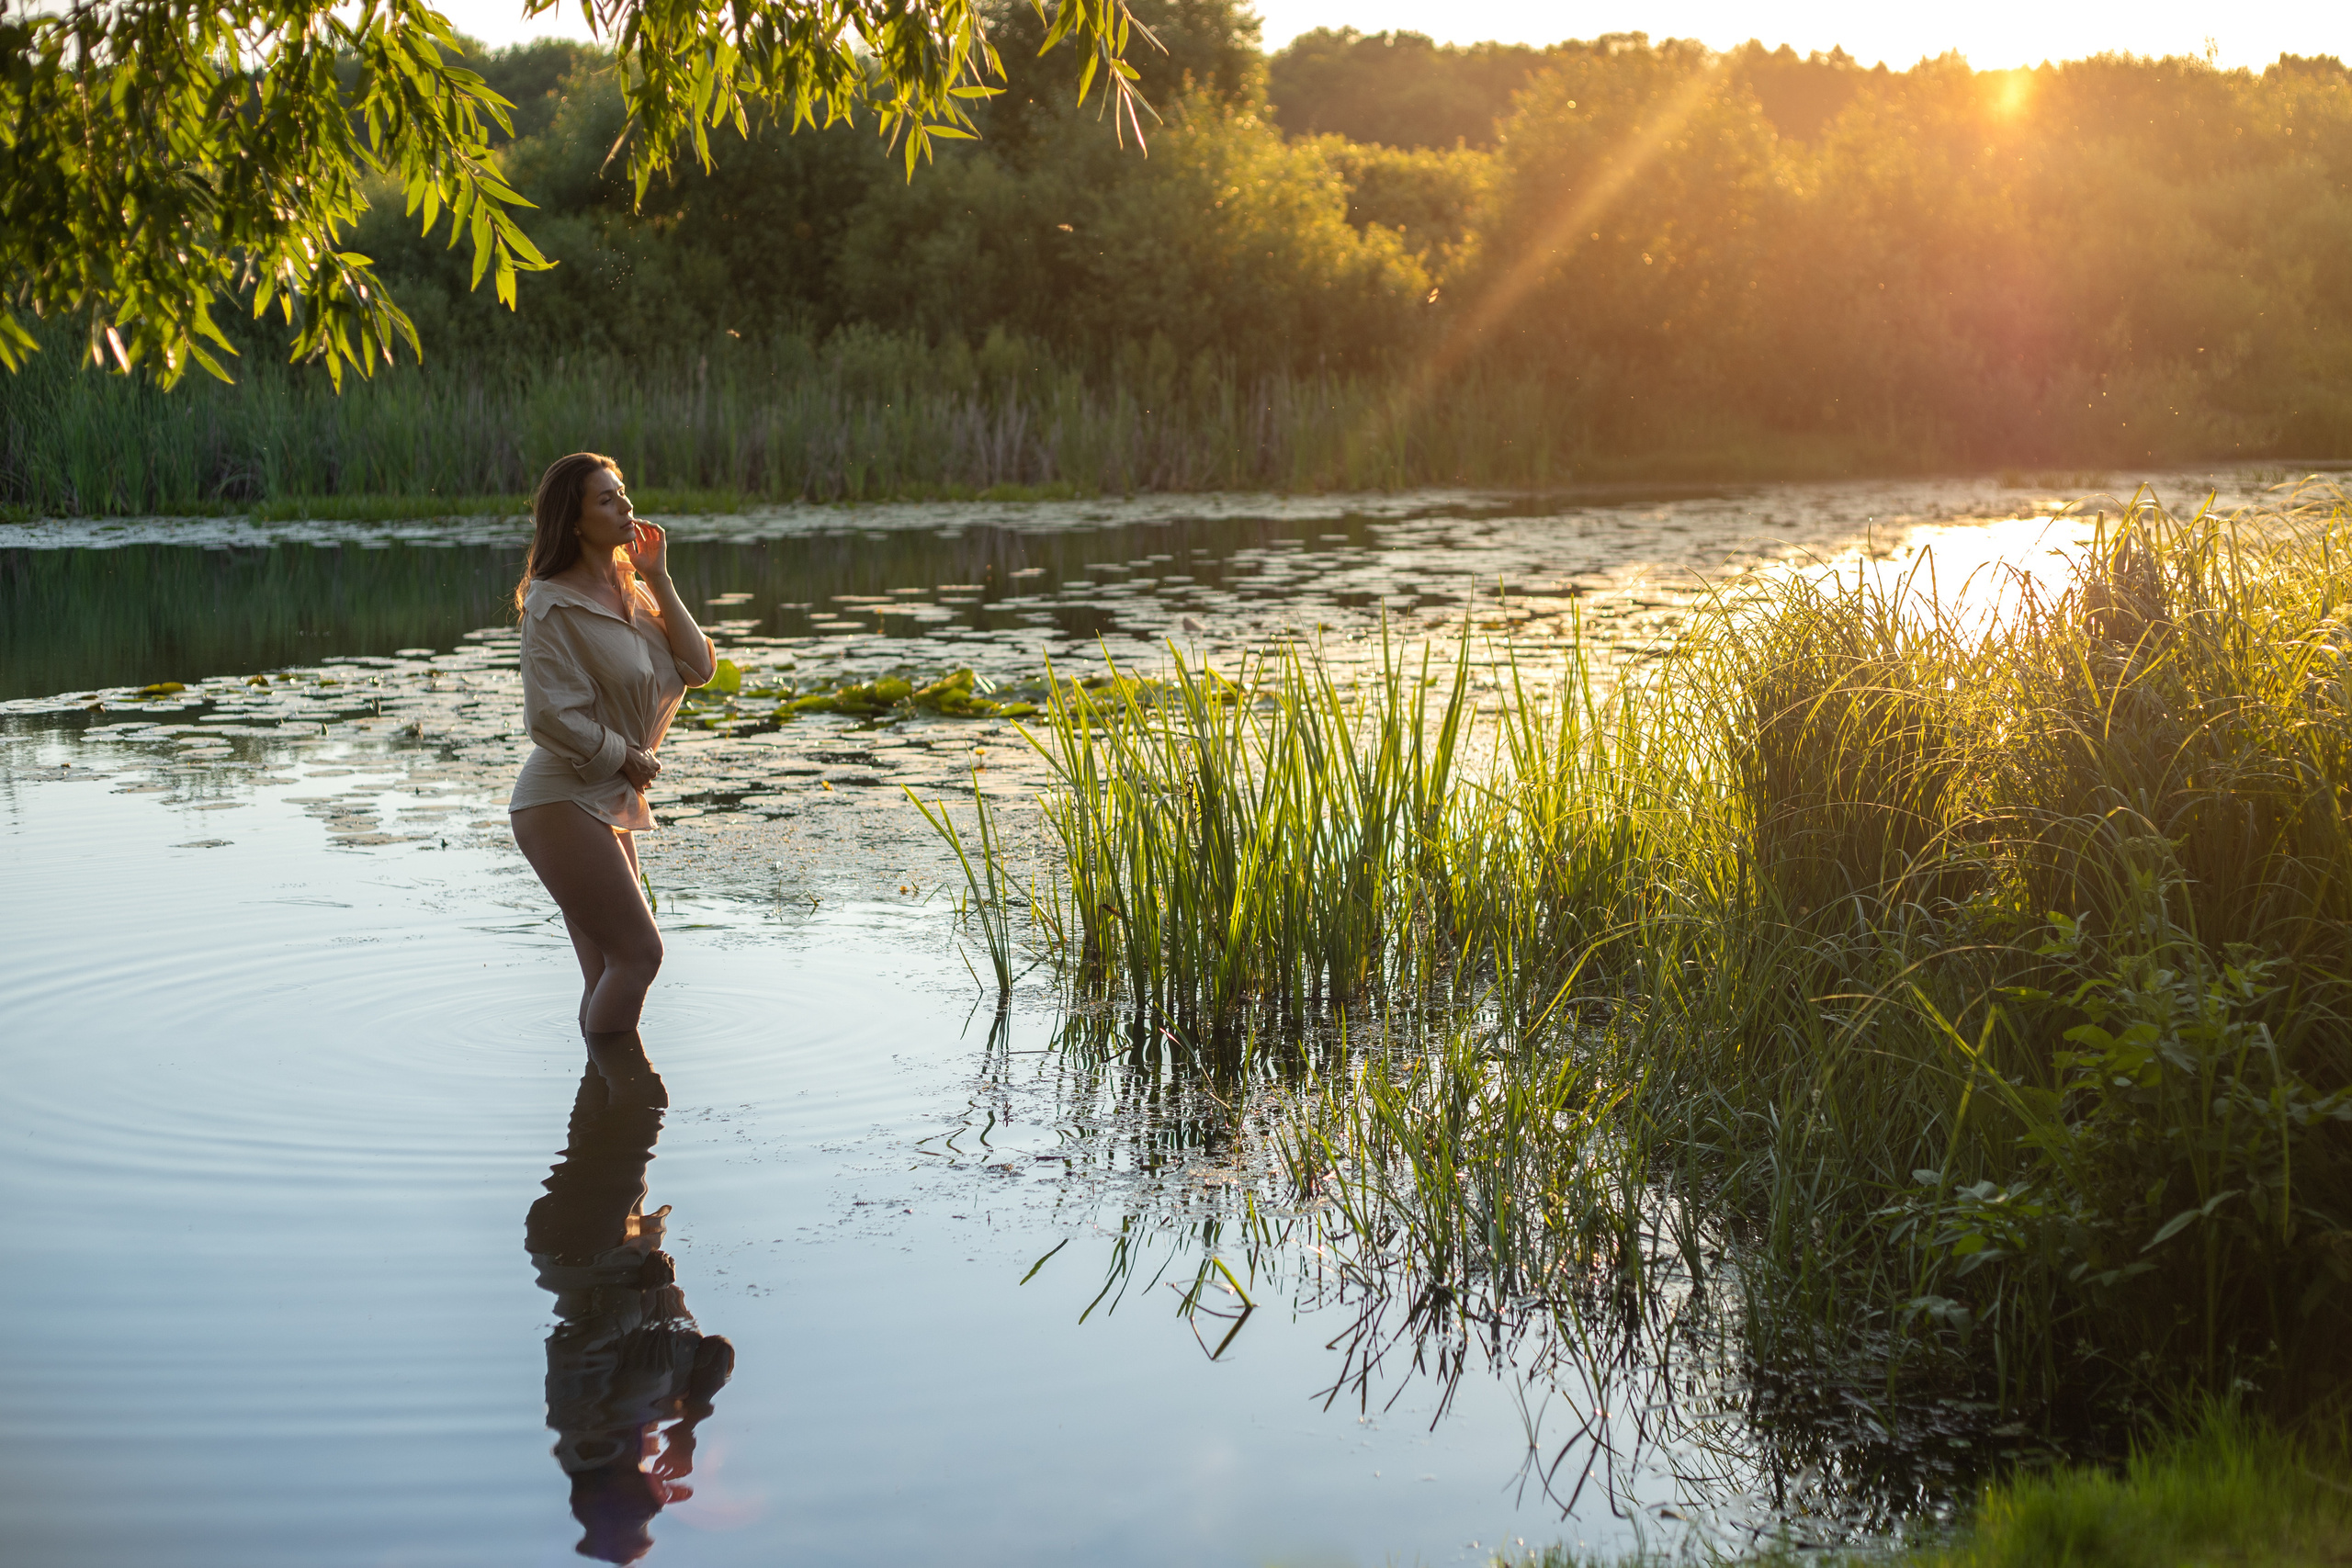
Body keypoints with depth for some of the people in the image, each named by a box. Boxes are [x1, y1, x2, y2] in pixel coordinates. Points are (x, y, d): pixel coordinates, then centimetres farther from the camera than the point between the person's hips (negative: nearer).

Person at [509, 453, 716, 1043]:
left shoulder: (631, 593, 12)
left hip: (607, 802, 8)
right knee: (637, 952, -11)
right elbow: (550, 716, -18)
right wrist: (627, 757, -9)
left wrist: (659, 580, -1)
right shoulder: (553, 605, -13)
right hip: (561, 801, -8)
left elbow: (698, 667, 3)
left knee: (610, 968, 10)